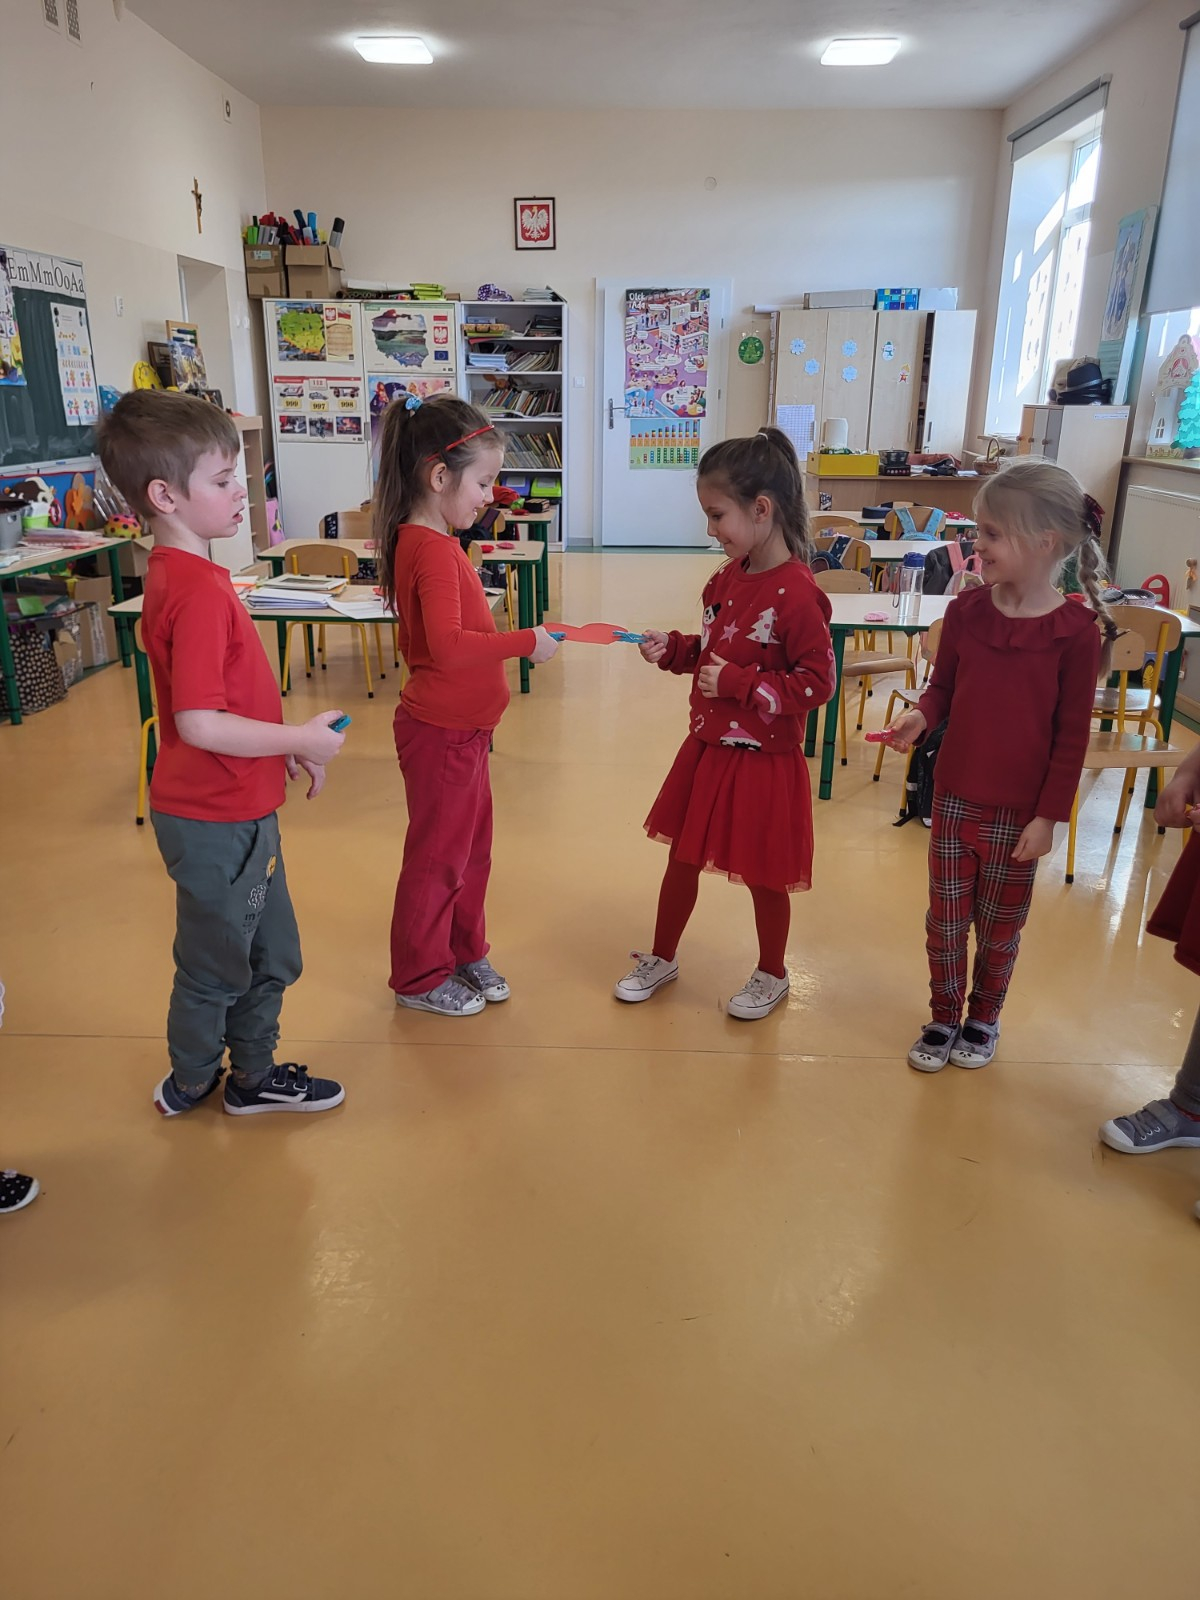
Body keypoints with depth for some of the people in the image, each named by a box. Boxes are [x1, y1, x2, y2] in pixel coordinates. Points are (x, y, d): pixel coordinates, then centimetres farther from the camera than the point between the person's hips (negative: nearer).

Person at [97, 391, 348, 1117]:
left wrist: (287, 747, 8)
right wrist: (301, 739, -18)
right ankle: (192, 1082, 38)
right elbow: (199, 723, -29)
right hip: (217, 819, -9)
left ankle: (256, 1075, 40)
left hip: (237, 807, 9)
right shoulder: (199, 589, -24)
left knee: (272, 956, 22)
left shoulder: (181, 573, 7)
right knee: (217, 967, 14)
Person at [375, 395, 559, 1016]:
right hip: (441, 731, -10)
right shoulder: (433, 549, -22)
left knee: (471, 848, 21)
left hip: (462, 726, 10)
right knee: (437, 855, 6)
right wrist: (527, 642, -27)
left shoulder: (424, 540, 9)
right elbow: (449, 645, -33)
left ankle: (463, 952, 38)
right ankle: (420, 977, 23)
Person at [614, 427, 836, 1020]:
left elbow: (818, 682, -21)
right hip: (706, 747, 7)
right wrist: (672, 649, -2)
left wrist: (739, 683, -24)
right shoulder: (729, 576, 3)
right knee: (682, 858, 18)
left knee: (763, 876, 11)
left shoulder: (796, 594, -22)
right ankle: (662, 959, 37)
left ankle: (771, 975, 35)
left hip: (762, 761, -7)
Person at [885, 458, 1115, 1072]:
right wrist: (922, 714, -17)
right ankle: (944, 1018, 33)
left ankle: (983, 1020, 37)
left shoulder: (1075, 631, -13)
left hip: (1019, 811, -2)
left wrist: (1050, 816, -9)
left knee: (999, 926, 15)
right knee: (945, 918, 12)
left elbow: (1073, 734, -9)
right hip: (954, 797, 3)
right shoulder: (965, 611, -4)